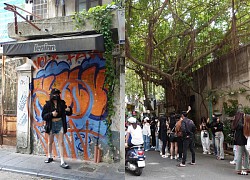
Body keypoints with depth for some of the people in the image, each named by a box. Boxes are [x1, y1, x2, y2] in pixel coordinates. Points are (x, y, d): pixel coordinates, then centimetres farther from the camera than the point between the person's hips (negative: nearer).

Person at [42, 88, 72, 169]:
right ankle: (50, 157, 40)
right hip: (51, 124, 0)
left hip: (60, 124, 0)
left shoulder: (62, 103, -2)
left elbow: (68, 113, 5)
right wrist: (51, 114, -24)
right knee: (50, 142, 18)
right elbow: (43, 116, -9)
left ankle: (62, 161, -2)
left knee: (61, 142, -3)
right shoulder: (48, 105, -6)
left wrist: (69, 110, -17)